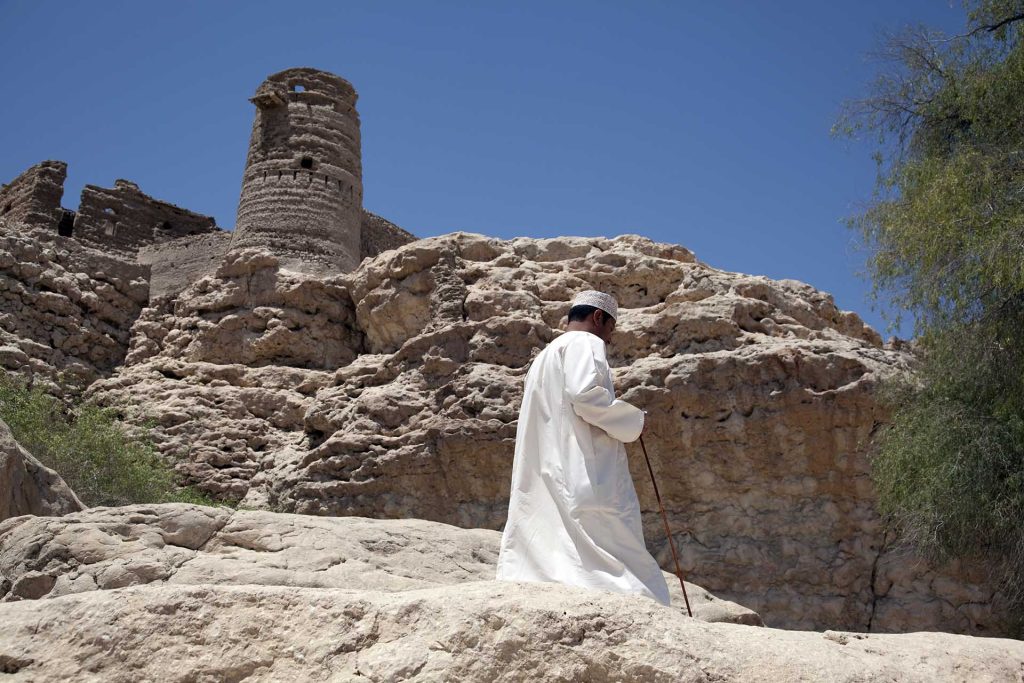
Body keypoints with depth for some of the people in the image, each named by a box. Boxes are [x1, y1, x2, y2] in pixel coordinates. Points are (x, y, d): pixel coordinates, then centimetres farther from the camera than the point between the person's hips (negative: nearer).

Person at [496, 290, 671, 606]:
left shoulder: (544, 357, 29)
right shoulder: (584, 343, 0)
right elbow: (585, 394, -17)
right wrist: (632, 421, -4)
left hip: (539, 490, 9)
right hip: (585, 480, -9)